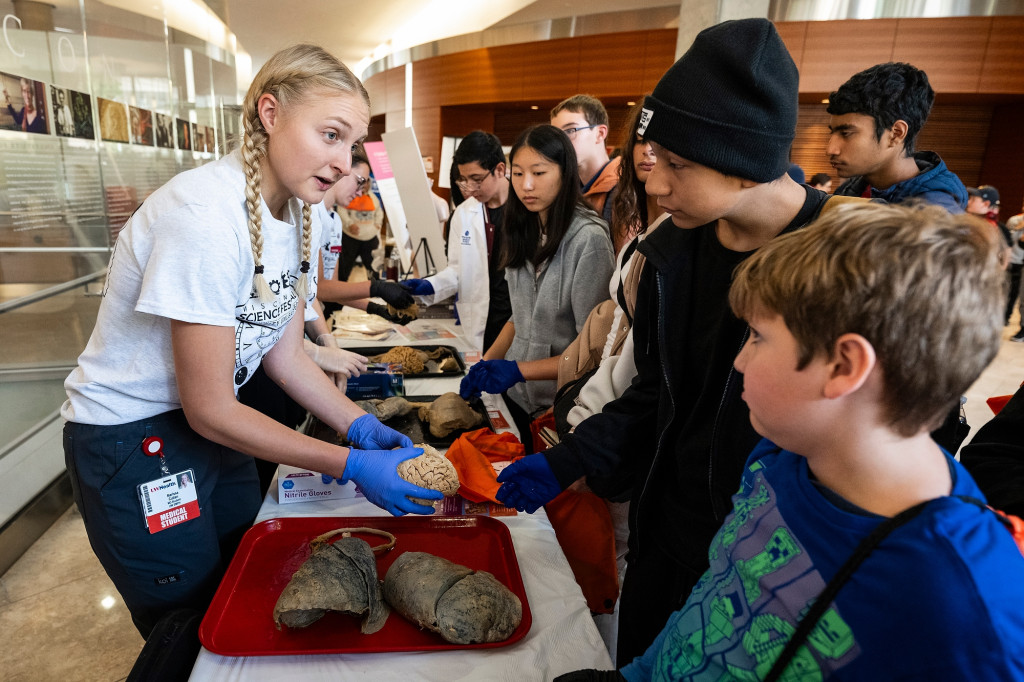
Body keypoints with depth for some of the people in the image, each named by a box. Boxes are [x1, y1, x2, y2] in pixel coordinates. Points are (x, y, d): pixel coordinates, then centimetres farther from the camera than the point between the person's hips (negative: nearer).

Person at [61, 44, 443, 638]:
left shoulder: (299, 211, -5)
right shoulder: (206, 214, -30)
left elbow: (284, 353, 1)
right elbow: (210, 409, -26)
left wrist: (361, 425, -11)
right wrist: (352, 466, -26)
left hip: (209, 424, 7)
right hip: (131, 438, -7)